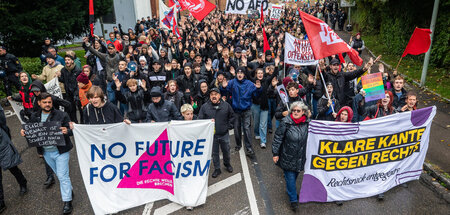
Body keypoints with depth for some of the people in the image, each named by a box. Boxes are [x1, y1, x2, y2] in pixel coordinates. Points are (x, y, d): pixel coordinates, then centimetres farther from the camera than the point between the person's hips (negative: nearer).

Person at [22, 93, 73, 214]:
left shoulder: (61, 115, -10)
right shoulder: (35, 117, 4)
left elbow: (71, 130, -11)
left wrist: (67, 131, -33)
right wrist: (24, 132, -10)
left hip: (60, 151, -5)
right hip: (46, 152, 5)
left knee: (62, 176, -3)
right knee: (60, 174, 19)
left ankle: (67, 202, 6)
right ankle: (69, 190, 39)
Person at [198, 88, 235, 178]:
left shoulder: (226, 105, -2)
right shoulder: (205, 106, -5)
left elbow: (232, 116, 9)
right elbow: (200, 119, 0)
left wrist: (229, 126, 3)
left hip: (224, 134, 1)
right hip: (212, 135, 0)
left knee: (226, 151, 17)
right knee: (214, 153, 11)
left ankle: (227, 164, 43)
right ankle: (217, 169, 27)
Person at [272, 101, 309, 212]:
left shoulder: (307, 123, -3)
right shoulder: (286, 122, -15)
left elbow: (309, 138, 11)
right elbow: (278, 138, -11)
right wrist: (275, 153, -9)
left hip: (300, 156, 4)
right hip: (287, 156, -4)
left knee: (295, 175, 18)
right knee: (290, 178, 3)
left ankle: (291, 190, 43)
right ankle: (293, 200, 18)